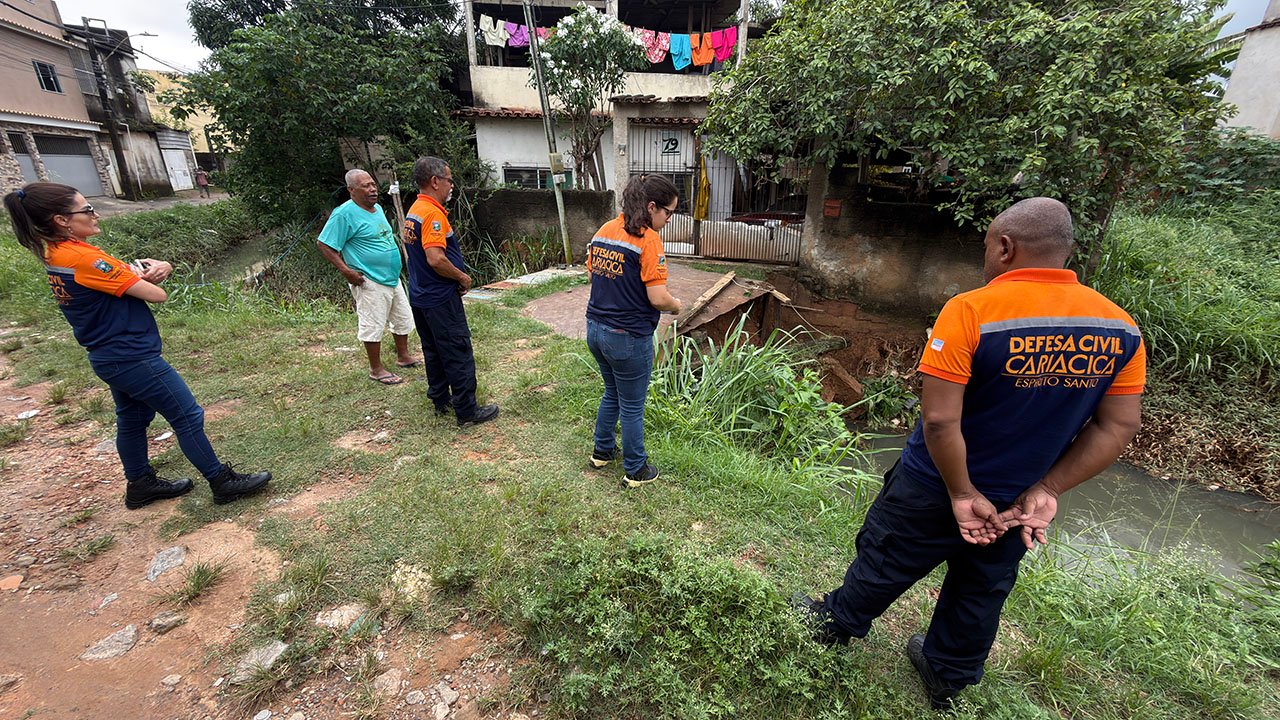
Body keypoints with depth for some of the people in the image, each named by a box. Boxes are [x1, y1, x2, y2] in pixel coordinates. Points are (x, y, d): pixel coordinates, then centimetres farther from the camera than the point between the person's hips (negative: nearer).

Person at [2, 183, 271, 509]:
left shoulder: (56, 253, 7)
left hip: (111, 357, 10)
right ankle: (223, 482, 10)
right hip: (133, 358, -10)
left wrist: (160, 267, -14)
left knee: (132, 419, 21)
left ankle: (141, 484, 37)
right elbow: (157, 295, -21)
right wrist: (143, 275, 0)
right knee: (188, 417, 0)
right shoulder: (83, 258, -23)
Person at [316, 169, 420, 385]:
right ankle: (376, 370, 13)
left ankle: (403, 357, 33)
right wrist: (346, 271, -20)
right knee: (373, 326, 0)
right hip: (370, 283, -9)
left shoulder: (377, 208, 11)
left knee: (403, 319, 17)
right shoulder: (344, 214, -14)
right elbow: (323, 244, -14)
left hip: (392, 277, 9)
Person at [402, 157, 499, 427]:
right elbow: (436, 260, -28)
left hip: (421, 297, 10)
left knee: (434, 351, 18)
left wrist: (457, 277, 11)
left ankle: (441, 400, 30)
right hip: (441, 299, -10)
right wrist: (463, 277, -12)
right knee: (459, 354, -3)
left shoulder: (414, 211, 13)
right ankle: (467, 411, 5)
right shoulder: (433, 213, -19)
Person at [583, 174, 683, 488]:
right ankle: (635, 471, 28)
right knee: (632, 406, 10)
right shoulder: (648, 239, -18)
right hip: (628, 337, -7)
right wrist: (676, 306, 0)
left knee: (612, 393, 27)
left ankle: (602, 451, 43)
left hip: (595, 329, 8)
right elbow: (658, 298, -21)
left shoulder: (604, 230, 5)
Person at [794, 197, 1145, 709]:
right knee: (981, 592, 24)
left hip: (935, 491, -5)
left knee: (886, 564, 18)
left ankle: (835, 622, 43)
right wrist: (1045, 490, -4)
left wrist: (963, 494, -16)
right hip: (1019, 500, 5)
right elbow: (1119, 426, -3)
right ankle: (948, 678, 46)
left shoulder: (971, 311, -25)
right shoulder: (1121, 328, -6)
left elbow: (940, 420, -29)